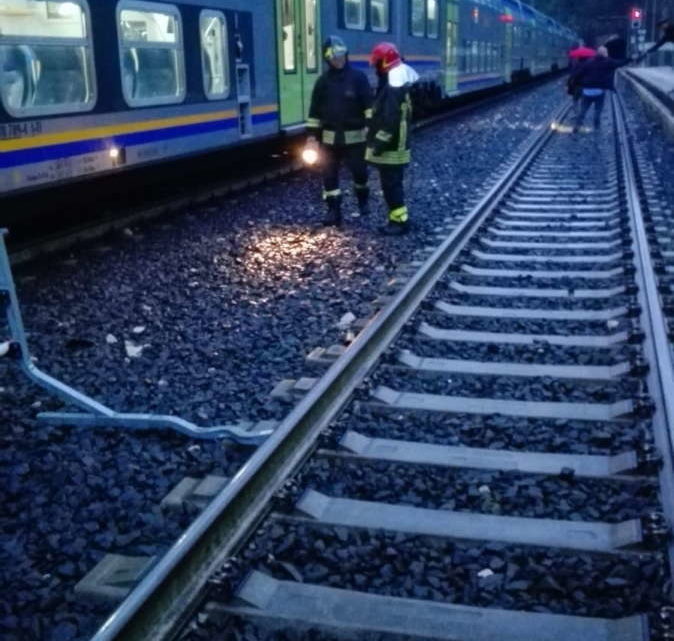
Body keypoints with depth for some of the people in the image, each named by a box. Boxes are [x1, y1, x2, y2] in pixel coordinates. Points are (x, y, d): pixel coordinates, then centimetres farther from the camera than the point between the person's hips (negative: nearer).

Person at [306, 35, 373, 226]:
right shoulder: (323, 81, 6)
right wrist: (312, 133, 3)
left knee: (360, 171, 3)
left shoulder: (358, 77, -3)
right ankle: (334, 211, 9)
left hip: (355, 136, -2)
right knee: (329, 174, 1)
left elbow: (369, 104, -8)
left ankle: (363, 200, 31)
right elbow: (315, 109, 9)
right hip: (330, 137, 3)